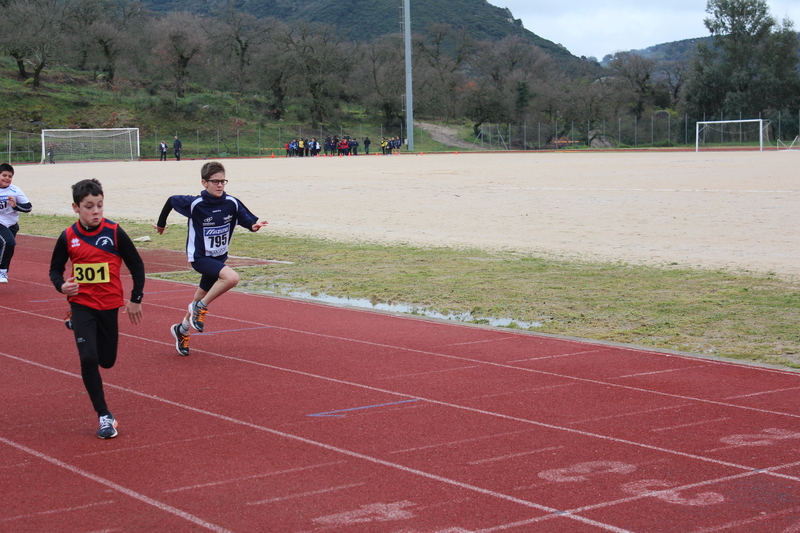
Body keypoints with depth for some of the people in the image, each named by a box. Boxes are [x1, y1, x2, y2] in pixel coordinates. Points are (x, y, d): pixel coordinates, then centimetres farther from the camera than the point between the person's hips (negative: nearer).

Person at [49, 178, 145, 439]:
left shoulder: (114, 232, -10)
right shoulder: (68, 237, -6)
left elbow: (136, 265, 0)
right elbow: (55, 269, 6)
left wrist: (136, 299, 3)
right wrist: (61, 285, -16)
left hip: (109, 306, 1)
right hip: (82, 305, 0)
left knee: (107, 360, 13)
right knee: (88, 359, -15)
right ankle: (104, 416, -2)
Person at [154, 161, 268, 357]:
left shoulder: (232, 203, -9)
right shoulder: (195, 204, -17)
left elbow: (247, 219, -6)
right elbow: (171, 200, -2)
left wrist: (254, 226, -30)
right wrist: (161, 223, 11)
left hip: (219, 258, 5)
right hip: (200, 257, -5)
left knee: (201, 299, 16)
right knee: (232, 277, -30)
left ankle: (181, 329, 40)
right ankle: (200, 307, -11)